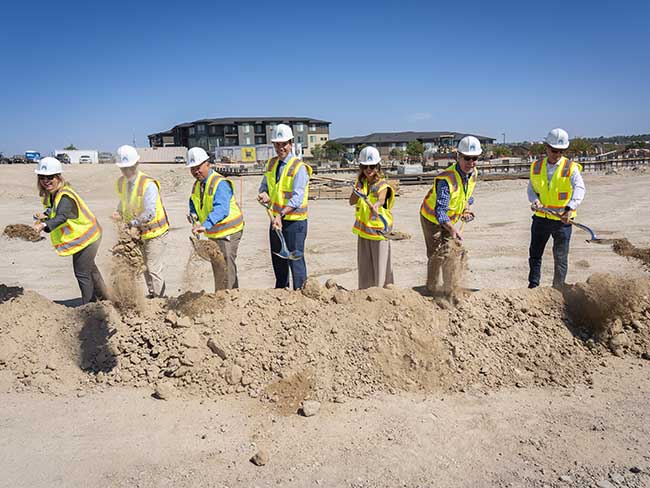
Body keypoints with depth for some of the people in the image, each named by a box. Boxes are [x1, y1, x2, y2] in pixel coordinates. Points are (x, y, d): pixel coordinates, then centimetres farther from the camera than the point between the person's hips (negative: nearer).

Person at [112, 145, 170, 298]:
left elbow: (149, 214, -28)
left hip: (154, 232, -7)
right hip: (137, 233, 8)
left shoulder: (148, 184, -22)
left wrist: (132, 223, -27)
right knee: (146, 269, 18)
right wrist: (120, 213, -3)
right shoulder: (120, 183, 1)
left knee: (153, 269, -7)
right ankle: (152, 296, 32)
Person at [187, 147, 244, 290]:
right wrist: (194, 214, 1)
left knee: (225, 269, -9)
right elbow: (193, 202, 24)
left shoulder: (220, 183, -22)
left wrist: (205, 225, -50)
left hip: (227, 232, -10)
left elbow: (221, 209, -37)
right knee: (216, 267, 19)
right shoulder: (197, 184, 7)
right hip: (213, 233, 10)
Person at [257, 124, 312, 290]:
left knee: (295, 259, -4)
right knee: (278, 260, 17)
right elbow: (264, 186, 17)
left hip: (294, 221, -7)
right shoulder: (271, 164, 8)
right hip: (276, 219, 7)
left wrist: (281, 215, -34)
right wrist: (264, 195, -8)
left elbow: (297, 198, -23)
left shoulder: (299, 167, -14)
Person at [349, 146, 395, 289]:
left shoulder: (382, 184, -12)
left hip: (379, 229, -5)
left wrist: (375, 206, -55)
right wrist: (357, 193, -24)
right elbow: (351, 202, -4)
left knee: (380, 264, -1)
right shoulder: (360, 182, 4)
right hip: (362, 229, 5)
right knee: (364, 264, 13)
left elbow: (381, 199, -34)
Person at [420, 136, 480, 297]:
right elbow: (440, 211, -39)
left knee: (455, 254, 9)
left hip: (449, 219, 8)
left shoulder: (473, 174, -8)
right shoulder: (446, 179, -34)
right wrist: (453, 229, -53)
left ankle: (451, 292, 21)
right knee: (438, 255, -7)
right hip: (432, 218, -8)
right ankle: (431, 291, 10)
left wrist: (466, 209, -5)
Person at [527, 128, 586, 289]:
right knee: (535, 254, 10)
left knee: (561, 258, 6)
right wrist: (534, 200, -14)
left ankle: (558, 290, 20)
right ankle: (533, 286, 22)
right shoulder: (536, 167, 3)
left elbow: (580, 189, -23)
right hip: (540, 218, 3)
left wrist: (570, 208, -41)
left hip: (562, 220, -3)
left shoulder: (571, 168, -8)